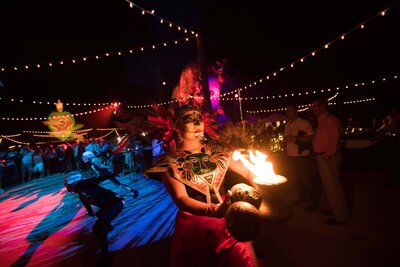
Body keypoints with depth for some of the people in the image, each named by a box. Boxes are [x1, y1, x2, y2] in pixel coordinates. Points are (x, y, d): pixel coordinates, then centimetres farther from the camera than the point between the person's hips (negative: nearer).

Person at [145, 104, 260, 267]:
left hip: (225, 214, 3)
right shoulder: (171, 161, -2)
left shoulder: (216, 151, 9)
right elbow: (181, 199, -11)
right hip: (194, 220, -2)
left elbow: (246, 172, 8)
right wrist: (214, 210, -26)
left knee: (245, 250, -16)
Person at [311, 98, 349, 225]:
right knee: (328, 185, 20)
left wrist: (328, 154, -23)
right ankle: (333, 209, 36)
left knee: (332, 186, -2)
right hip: (321, 157, 10)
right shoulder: (321, 121, 16)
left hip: (328, 158, -10)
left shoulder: (331, 119, -14)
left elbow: (334, 138, -21)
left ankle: (340, 216, 10)